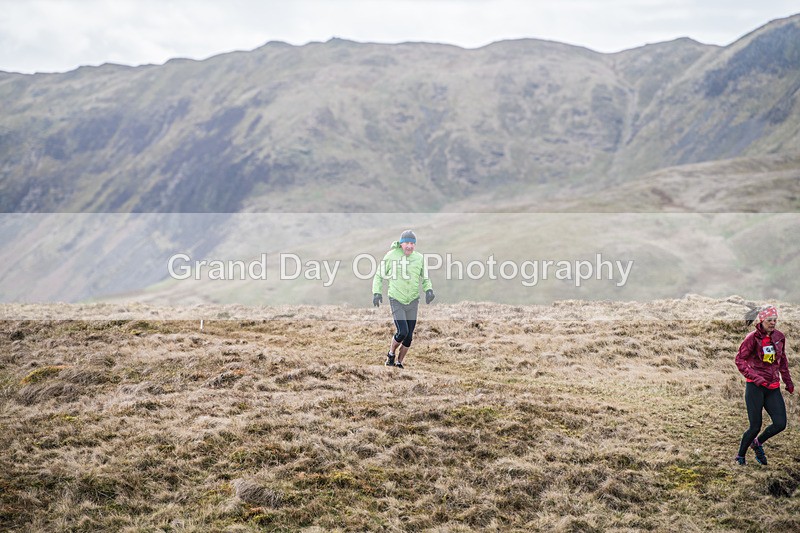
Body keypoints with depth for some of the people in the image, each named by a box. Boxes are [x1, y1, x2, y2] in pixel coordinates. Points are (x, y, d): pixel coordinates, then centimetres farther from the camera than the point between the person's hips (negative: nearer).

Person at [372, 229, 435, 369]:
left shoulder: (419, 258, -1)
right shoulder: (391, 256, -9)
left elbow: (425, 278, 13)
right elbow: (379, 275, 2)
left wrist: (428, 290, -7)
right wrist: (377, 292, -11)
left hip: (413, 302, 3)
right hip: (396, 300, -3)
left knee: (409, 336, 5)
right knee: (402, 332, -17)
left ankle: (399, 362, 25)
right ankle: (391, 354, 11)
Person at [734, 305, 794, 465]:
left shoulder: (779, 337, 7)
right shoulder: (752, 338, -10)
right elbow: (739, 360, -9)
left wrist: (788, 381, 19)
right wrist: (754, 377, -20)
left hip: (773, 387, 5)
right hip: (755, 387, -5)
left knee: (780, 424, -6)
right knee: (755, 426, -4)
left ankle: (757, 443, 22)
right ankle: (740, 455, 19)